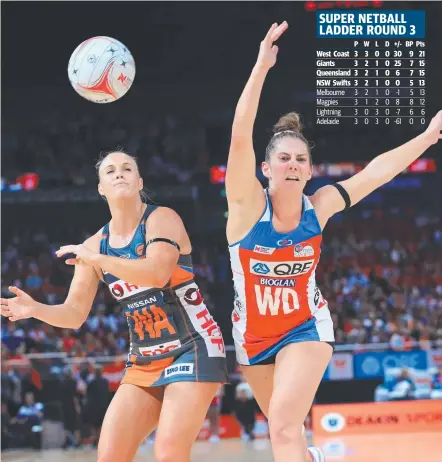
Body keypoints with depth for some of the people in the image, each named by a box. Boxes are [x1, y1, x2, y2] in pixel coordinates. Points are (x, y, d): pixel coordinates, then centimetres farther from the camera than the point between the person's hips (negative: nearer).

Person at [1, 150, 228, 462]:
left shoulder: (162, 219, -10)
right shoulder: (96, 245, 6)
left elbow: (157, 273, -30)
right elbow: (75, 315, 7)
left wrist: (94, 258, -25)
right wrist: (34, 308, -13)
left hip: (194, 349, -6)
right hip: (145, 361, 6)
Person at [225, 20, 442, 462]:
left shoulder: (318, 207, -12)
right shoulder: (248, 206, -20)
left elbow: (376, 171, -1)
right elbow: (240, 137, -33)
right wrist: (262, 66, -43)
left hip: (305, 328, -1)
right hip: (253, 334, 1)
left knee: (285, 425, -22)